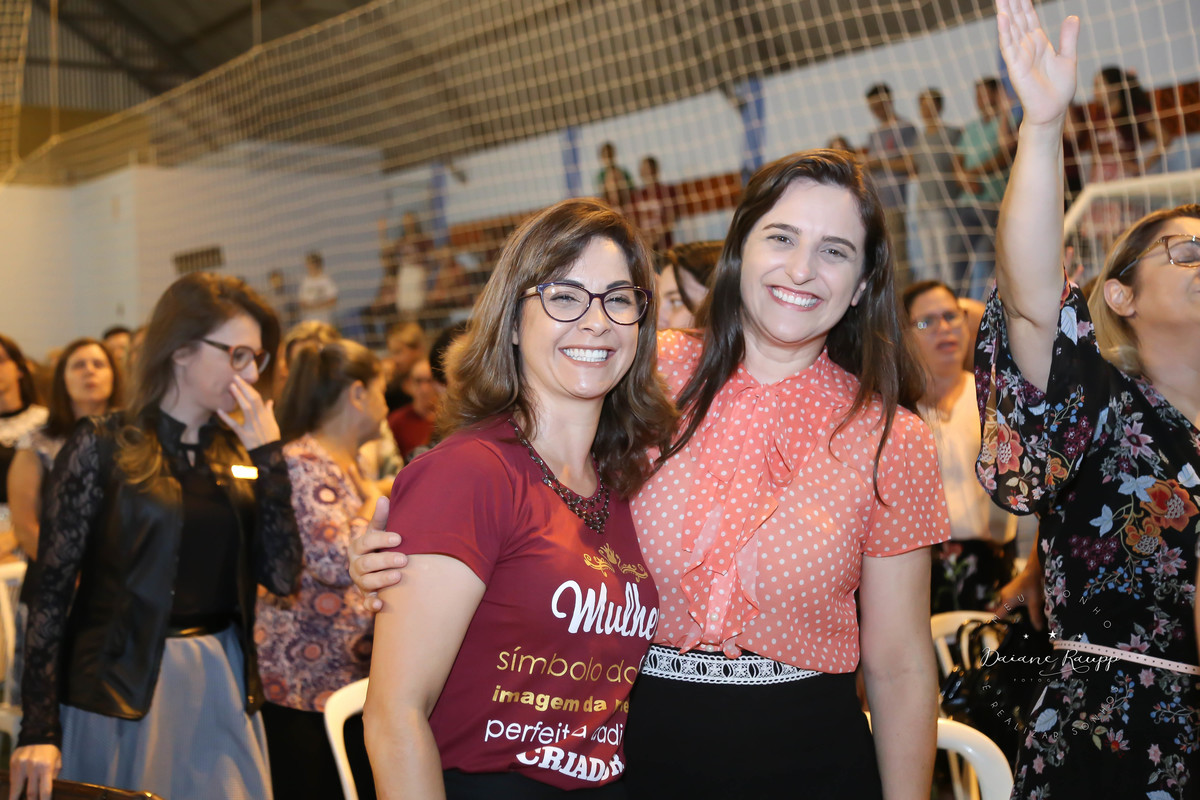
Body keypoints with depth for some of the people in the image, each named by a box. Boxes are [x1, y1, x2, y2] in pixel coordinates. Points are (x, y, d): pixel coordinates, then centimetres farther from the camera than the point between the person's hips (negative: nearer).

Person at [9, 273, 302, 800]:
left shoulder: (236, 451, 6)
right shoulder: (103, 447, -7)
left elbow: (281, 577, -3)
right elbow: (52, 589, -9)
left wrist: (268, 455, -9)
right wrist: (39, 731, -13)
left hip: (223, 680, 5)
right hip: (123, 689, -4)